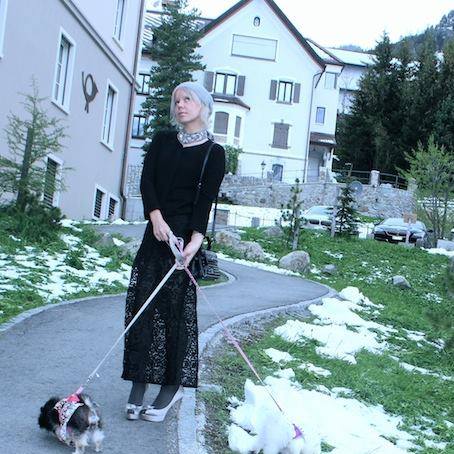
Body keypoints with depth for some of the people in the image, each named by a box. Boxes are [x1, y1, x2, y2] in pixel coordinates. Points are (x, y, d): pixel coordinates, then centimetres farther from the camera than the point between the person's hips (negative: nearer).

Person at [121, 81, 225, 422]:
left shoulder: (214, 153, 3)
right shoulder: (162, 140, 15)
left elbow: (207, 199, -7)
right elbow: (146, 180, 3)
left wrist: (196, 239, -22)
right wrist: (156, 218, -14)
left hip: (186, 232, -4)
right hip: (157, 230, 4)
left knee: (176, 307, -4)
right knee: (142, 303, -1)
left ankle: (173, 385, 4)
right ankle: (139, 383, 4)